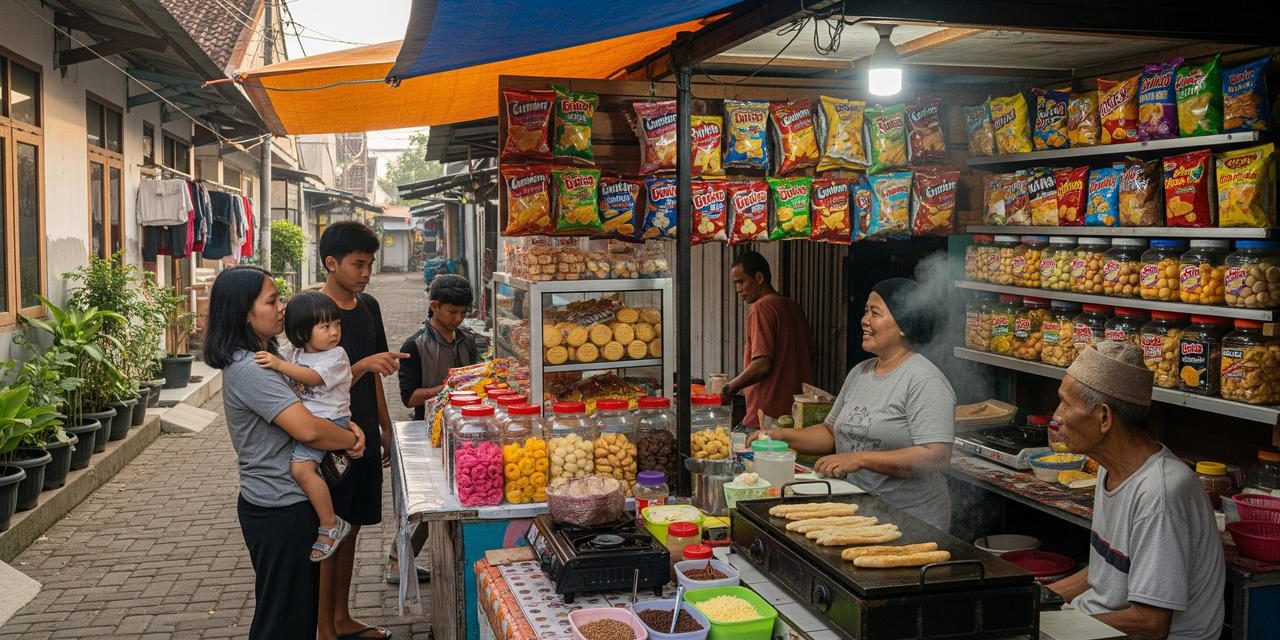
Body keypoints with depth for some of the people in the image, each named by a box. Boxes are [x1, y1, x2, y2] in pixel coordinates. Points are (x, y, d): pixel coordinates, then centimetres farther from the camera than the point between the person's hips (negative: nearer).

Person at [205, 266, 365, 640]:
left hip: (288, 500, 10)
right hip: (280, 510, -10)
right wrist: (351, 440, -12)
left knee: (302, 608, 22)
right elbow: (307, 429, -30)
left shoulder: (265, 357, 9)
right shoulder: (248, 369, -23)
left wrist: (347, 426, -3)